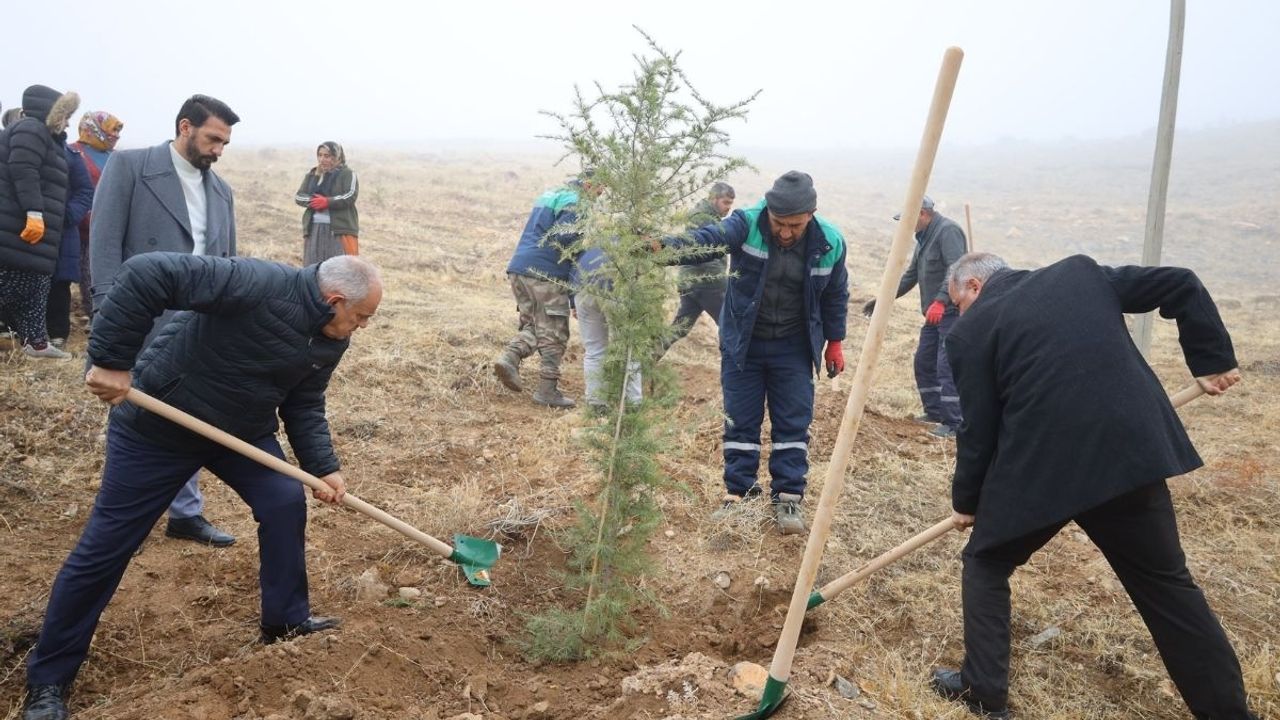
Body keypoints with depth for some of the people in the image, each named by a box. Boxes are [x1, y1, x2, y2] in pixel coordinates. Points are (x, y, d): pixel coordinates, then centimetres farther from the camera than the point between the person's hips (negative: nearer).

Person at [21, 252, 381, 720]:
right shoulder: (258, 285, -34)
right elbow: (145, 275, -37)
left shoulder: (331, 340, -7)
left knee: (286, 503, -2)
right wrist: (111, 360, -34)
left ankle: (287, 620, 19)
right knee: (106, 544, 0)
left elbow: (304, 406, 4)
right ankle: (48, 679, 16)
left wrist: (323, 467, -8)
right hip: (157, 424, -7)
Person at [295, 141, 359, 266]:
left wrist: (327, 202, -20)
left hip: (340, 229, -5)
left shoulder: (347, 174, 1)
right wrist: (314, 201, -13)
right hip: (314, 229, 5)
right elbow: (299, 196, 7)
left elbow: (350, 196, -13)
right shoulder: (311, 174, 16)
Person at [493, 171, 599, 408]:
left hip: (519, 268, 8)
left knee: (532, 326, 17)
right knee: (554, 335, 1)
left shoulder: (550, 195, 23)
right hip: (545, 274, -8)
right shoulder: (573, 202, -7)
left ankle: (509, 357, -7)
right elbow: (563, 237, -21)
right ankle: (547, 389, 4)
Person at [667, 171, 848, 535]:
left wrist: (834, 342, 10)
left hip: (794, 348, 1)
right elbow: (708, 238, -37)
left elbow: (835, 295, 4)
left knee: (793, 424, 4)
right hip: (743, 343, -1)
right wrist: (665, 245, -56)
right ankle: (738, 495, 21)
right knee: (740, 423, 7)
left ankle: (788, 499, 16)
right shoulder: (746, 224, -19)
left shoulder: (830, 242, -11)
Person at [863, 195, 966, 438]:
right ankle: (935, 411, 25)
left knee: (946, 367, -13)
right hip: (934, 314, 10)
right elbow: (911, 275, 24)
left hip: (952, 311, -10)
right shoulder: (924, 237, 18)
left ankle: (954, 423, -10)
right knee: (923, 362, 14)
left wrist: (941, 301, -34)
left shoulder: (948, 231, -13)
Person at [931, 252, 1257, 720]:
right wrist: (1212, 359, 22)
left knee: (985, 564, 19)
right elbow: (1182, 286, 15)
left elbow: (978, 429, 2)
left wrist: (965, 500, 15)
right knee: (1166, 581, 22)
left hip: (1039, 467, -4)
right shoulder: (1080, 271, 16)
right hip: (1134, 453, 5)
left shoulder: (971, 331, 2)